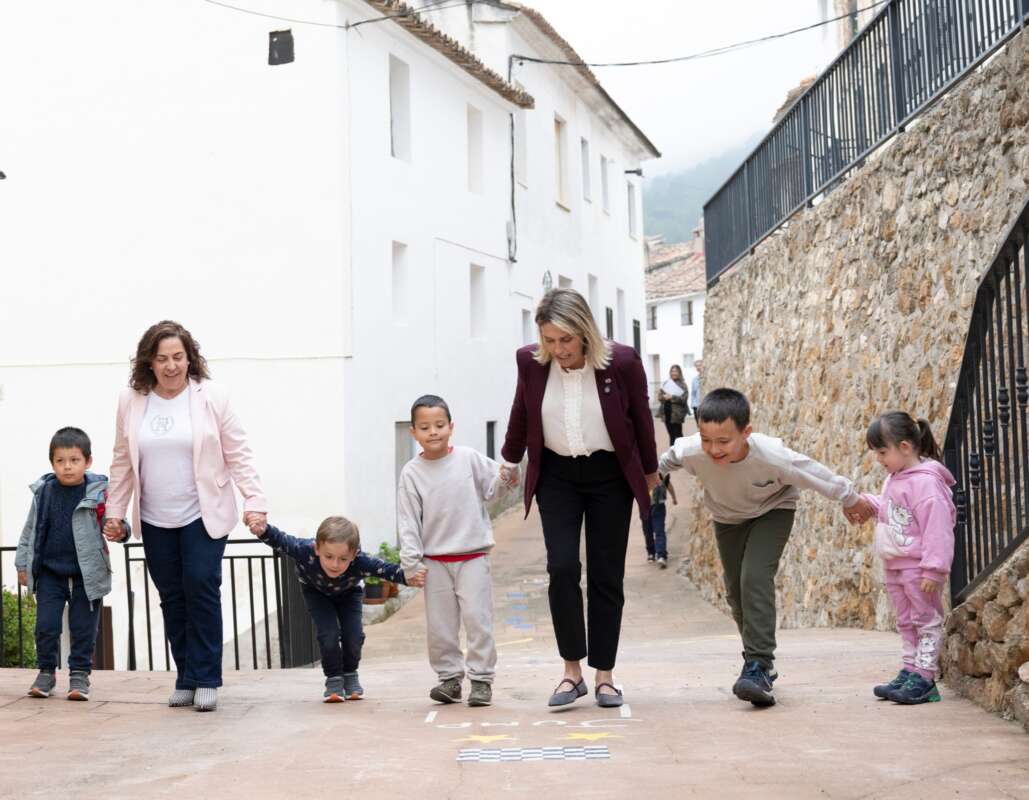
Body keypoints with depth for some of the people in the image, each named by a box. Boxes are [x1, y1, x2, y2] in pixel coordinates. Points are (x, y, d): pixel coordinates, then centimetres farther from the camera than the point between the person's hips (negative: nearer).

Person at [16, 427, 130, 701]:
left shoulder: (98, 493, -7)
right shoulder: (43, 493, 1)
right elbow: (30, 531, 10)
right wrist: (22, 564, 10)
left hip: (87, 573, -2)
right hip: (49, 572, 2)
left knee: (83, 627, 3)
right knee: (46, 625, 1)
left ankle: (79, 673, 16)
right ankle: (47, 671, 19)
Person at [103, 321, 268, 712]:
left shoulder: (211, 396, -5)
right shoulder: (131, 401, 3)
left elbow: (239, 455, -4)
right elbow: (123, 462, 10)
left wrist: (255, 501, -12)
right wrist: (114, 512, 10)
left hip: (203, 515, -3)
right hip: (155, 521, 3)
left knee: (201, 589, -10)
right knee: (172, 598, 7)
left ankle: (205, 679, -1)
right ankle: (185, 679, 17)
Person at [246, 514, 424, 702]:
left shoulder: (360, 562, -44)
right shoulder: (306, 551, -45)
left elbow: (385, 568, -44)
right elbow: (281, 541, -40)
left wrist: (407, 578, -61)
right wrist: (263, 530, -60)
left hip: (349, 592, 1)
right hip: (316, 592, -1)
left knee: (354, 635, -10)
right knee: (328, 634, -17)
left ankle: (350, 675, 19)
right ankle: (334, 679, 6)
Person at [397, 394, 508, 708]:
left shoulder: (469, 459, -2)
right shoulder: (411, 473, -2)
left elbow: (492, 486, 6)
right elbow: (407, 519, -2)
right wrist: (411, 561, -5)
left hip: (473, 555, -1)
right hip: (435, 561, 1)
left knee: (477, 617, -3)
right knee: (439, 624, 6)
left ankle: (481, 678, 6)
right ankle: (449, 677, 19)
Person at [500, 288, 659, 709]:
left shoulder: (621, 361, -17)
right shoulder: (531, 362, -12)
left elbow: (641, 418, 0)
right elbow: (521, 414, 9)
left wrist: (650, 470, 12)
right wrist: (510, 459, 23)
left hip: (609, 475, -1)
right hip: (556, 475, 1)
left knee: (606, 575, 1)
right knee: (562, 568, -11)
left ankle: (604, 674, 11)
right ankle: (572, 671, 0)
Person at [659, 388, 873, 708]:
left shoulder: (772, 456, -40)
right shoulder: (692, 451, -34)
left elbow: (817, 476, -23)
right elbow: (670, 458, -7)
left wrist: (852, 499, -8)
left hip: (772, 512, -4)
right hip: (727, 517, 4)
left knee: (755, 577, -24)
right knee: (735, 589, 9)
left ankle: (758, 666, -24)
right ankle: (759, 662, 29)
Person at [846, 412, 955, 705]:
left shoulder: (925, 481, -21)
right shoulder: (895, 479, 10)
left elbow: (937, 529, -23)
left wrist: (933, 570, -24)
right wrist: (871, 505, 5)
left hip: (918, 567, -10)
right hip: (895, 567, 10)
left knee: (926, 620, -2)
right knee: (906, 623, 15)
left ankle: (924, 678, -1)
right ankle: (909, 672, 21)